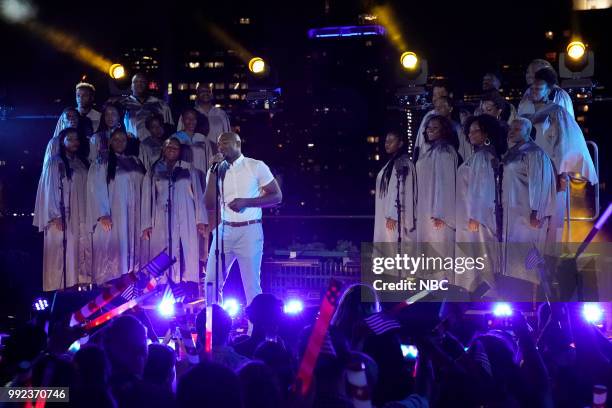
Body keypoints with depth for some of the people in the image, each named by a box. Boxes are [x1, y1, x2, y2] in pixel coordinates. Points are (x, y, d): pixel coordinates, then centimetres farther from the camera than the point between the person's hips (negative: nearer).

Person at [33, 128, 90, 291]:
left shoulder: (82, 165, 16)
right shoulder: (54, 163, 0)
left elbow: (86, 192, 15)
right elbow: (49, 189, -6)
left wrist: (87, 217, 6)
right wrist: (55, 215, -15)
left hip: (79, 217, 5)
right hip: (60, 217, -5)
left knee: (78, 253, 1)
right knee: (60, 254, -8)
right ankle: (58, 289, -6)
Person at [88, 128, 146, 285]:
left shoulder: (135, 162, 16)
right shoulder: (102, 163, 2)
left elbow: (142, 188, 14)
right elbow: (96, 188, -5)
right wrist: (103, 214, -16)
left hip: (133, 215, 4)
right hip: (111, 215, -4)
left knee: (132, 248, 0)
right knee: (112, 248, -9)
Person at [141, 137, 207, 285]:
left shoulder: (189, 170, 11)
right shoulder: (153, 172, 11)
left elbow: (198, 195, 8)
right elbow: (147, 199, 8)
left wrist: (200, 220, 0)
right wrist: (146, 224, 1)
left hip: (186, 221, 0)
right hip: (162, 223, 0)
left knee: (188, 256, -4)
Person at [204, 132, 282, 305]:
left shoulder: (256, 166, 0)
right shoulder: (215, 170, 9)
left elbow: (276, 196, -1)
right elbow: (210, 205, 0)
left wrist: (246, 202, -13)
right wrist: (213, 172, -7)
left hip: (249, 231, -4)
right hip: (223, 230, 4)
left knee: (252, 285, 0)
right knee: (211, 282, 4)